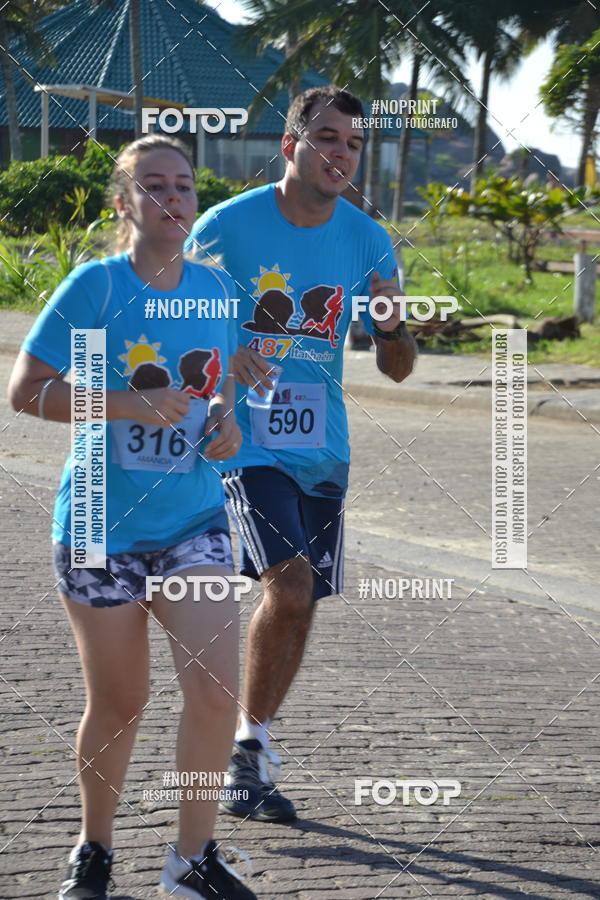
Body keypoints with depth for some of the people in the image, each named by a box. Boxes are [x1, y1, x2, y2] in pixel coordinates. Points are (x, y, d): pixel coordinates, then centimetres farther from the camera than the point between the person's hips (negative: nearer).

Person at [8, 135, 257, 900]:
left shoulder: (215, 289, 4)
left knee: (215, 687, -9)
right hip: (101, 525, -3)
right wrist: (133, 405, -22)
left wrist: (226, 422, -2)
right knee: (119, 704, 6)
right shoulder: (95, 287, -10)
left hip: (194, 522, 3)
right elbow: (26, 391, -13)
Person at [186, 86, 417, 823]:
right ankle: (249, 746, -1)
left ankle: (250, 751, 27)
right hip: (245, 441, -5)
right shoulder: (228, 226, -10)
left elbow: (397, 369, 7)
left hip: (322, 449, 5)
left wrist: (391, 328, -17)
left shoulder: (366, 240, 2)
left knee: (300, 604, 8)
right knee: (289, 584, -19)